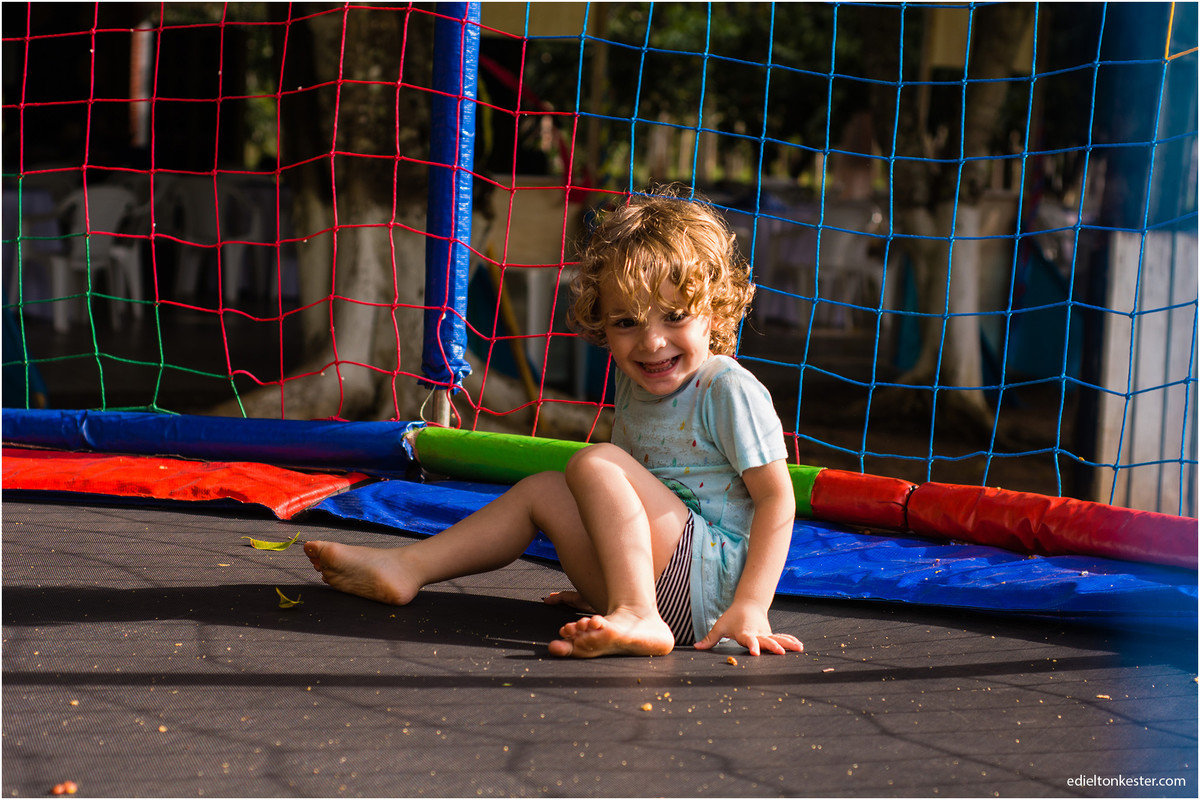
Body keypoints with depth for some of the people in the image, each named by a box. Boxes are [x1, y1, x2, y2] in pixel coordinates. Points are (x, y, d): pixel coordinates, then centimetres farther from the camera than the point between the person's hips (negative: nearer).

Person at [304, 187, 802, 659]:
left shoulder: (728, 388, -13)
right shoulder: (633, 384, 12)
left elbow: (777, 499, -15)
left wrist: (750, 608, -21)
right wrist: (602, 584, 15)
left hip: (710, 581, -9)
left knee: (595, 464, -21)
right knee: (540, 490, 15)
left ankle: (638, 616, -33)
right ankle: (406, 567, 15)